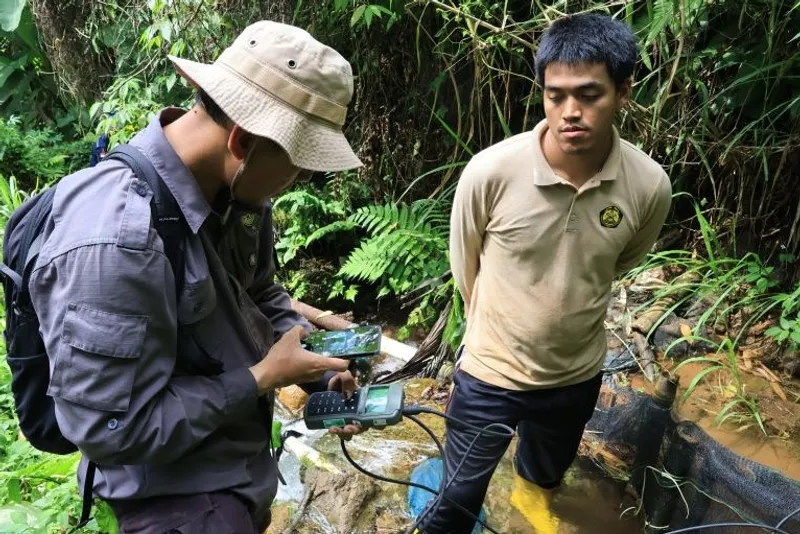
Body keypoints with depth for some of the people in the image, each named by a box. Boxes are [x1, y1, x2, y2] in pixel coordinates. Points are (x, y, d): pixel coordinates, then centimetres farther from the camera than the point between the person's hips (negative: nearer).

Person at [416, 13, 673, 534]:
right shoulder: (491, 171, -26)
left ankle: (531, 489, 67)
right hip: (489, 372, -3)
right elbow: (465, 266, -7)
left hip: (578, 374, 4)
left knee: (549, 469, 33)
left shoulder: (650, 186, -19)